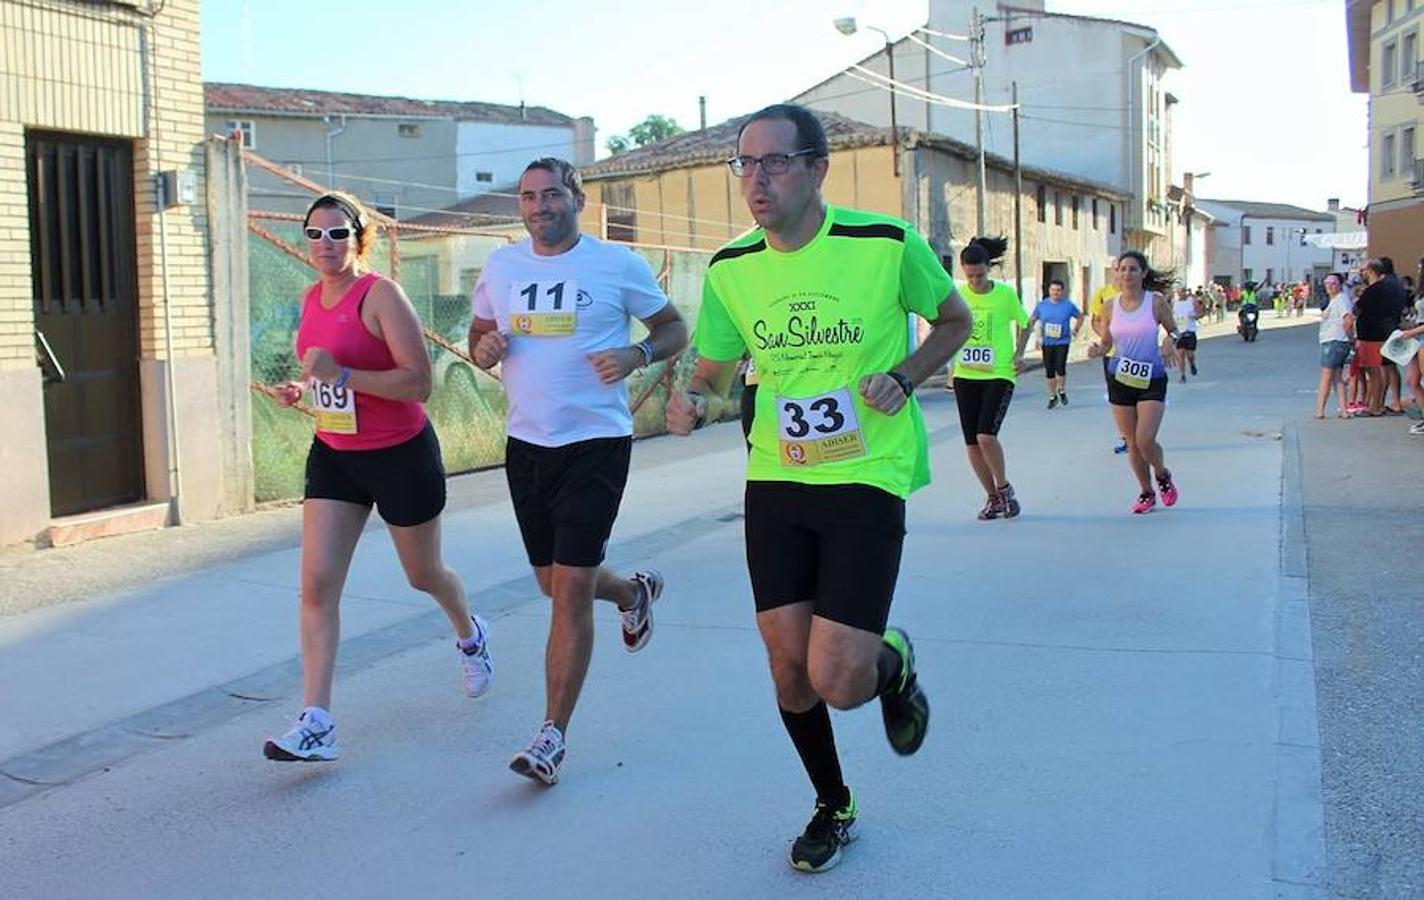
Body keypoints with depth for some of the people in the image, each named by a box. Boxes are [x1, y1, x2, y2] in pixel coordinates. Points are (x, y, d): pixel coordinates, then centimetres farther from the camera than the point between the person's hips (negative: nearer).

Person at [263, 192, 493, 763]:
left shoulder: (380, 295, -17)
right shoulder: (311, 298, 5)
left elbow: (419, 383, -24)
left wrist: (340, 375, -31)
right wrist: (302, 387, 2)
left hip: (401, 455, -6)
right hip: (333, 456, 6)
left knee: (424, 575, 14)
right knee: (316, 584, -7)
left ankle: (471, 636, 49)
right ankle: (315, 725, -7)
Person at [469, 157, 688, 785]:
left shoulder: (617, 264, -5)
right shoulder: (500, 266, 7)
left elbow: (674, 328, 4)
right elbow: (478, 334, 20)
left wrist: (636, 355, -16)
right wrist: (484, 350, -4)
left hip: (596, 443, -5)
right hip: (527, 444, 5)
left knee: (571, 589, -9)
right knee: (553, 584, 16)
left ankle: (552, 736, 1)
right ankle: (634, 593, 49)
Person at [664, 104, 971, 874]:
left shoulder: (887, 244, -11)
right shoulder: (730, 269, -1)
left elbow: (955, 320, 6)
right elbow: (714, 371, 12)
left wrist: (904, 378, -11)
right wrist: (695, 401, -11)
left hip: (867, 482, -3)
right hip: (774, 484, 4)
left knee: (838, 682, -11)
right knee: (790, 673, 8)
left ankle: (894, 665, 27)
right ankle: (833, 807, 35)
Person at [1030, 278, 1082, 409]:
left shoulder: (1068, 305, -2)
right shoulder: (1042, 305, 2)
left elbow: (1080, 317, 12)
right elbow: (1032, 320, 13)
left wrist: (1075, 331, 4)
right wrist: (1037, 335, 4)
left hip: (1062, 342, -2)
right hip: (1047, 343, 2)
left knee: (1060, 368, -15)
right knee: (1049, 371, 5)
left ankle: (1062, 391, 11)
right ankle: (1052, 397, 20)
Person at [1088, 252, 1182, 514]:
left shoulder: (1156, 302, -5)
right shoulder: (1110, 307, 1)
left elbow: (1174, 331, 6)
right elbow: (1106, 343, 8)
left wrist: (1170, 341, -17)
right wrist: (1097, 350, -15)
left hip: (1152, 378, -3)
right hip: (1119, 379, 3)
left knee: (1145, 440, -13)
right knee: (1133, 443, 7)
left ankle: (1163, 475, 19)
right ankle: (1146, 493, 26)